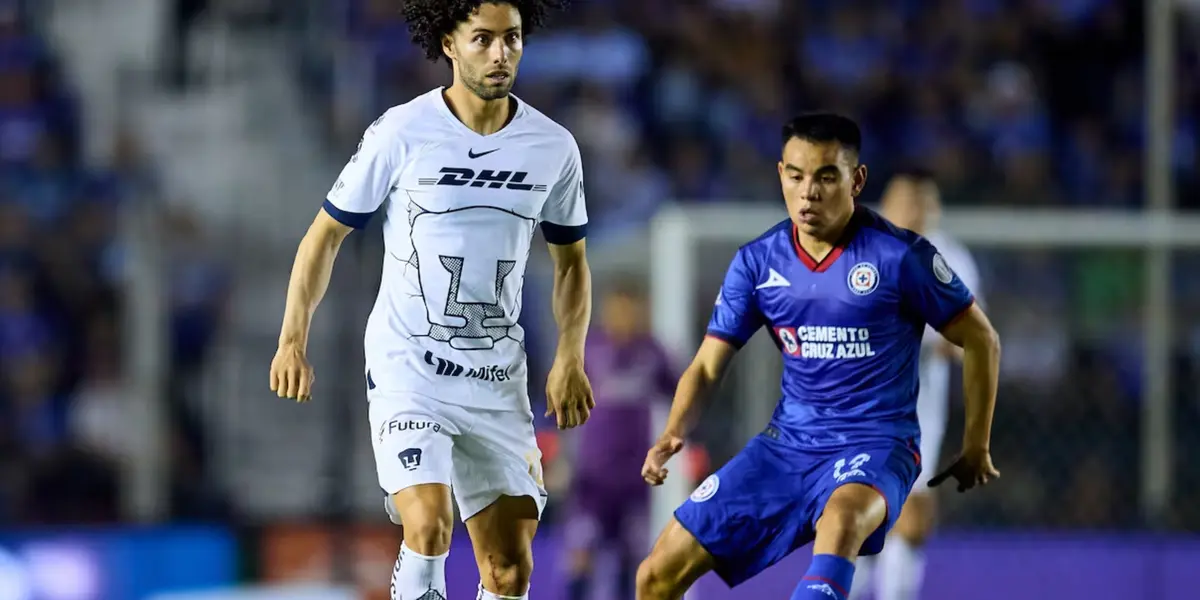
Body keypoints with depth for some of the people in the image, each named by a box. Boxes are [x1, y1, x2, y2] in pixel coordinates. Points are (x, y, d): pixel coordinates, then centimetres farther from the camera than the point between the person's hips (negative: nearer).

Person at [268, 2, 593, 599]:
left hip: (497, 377, 4)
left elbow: (570, 259, 15)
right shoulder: (401, 134, -10)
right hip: (406, 366, -4)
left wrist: (570, 358, 1)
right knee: (428, 527, -25)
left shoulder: (553, 147, 0)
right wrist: (293, 339, -8)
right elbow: (326, 233, 0)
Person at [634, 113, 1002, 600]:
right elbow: (707, 366, 5)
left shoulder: (901, 256, -9)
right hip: (787, 445, 5)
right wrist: (673, 435, -14)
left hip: (874, 446, -5)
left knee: (842, 514, -42)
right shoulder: (757, 262, 2)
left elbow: (981, 342, 1)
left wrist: (976, 450, 4)